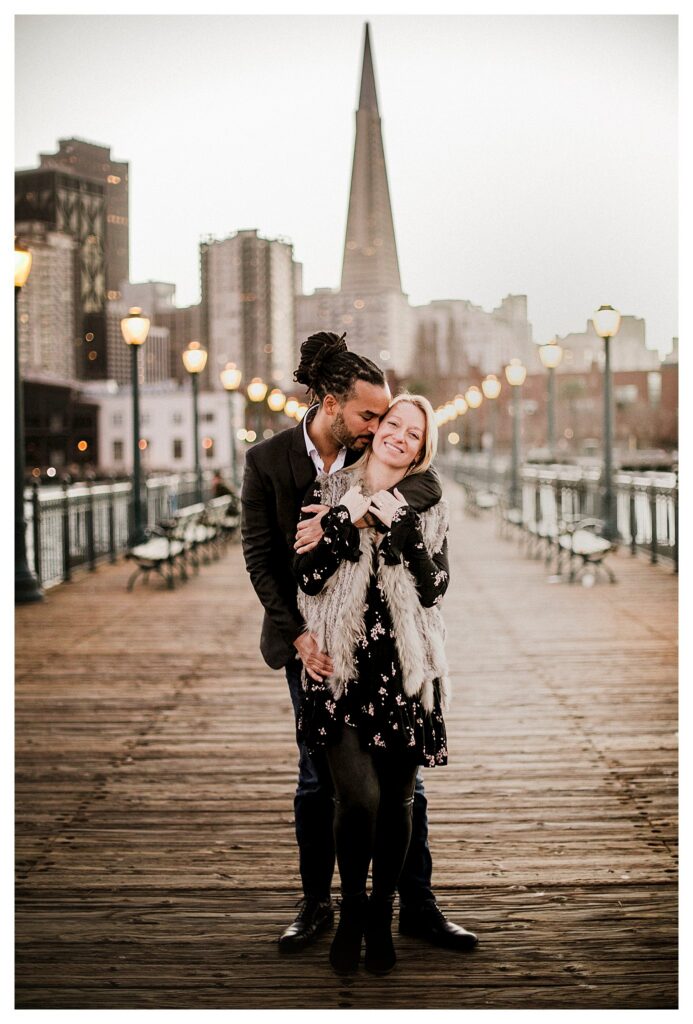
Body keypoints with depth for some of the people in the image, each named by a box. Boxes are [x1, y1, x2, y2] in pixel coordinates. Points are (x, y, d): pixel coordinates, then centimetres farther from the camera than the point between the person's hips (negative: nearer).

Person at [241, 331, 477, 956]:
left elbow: (426, 486, -22)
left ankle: (418, 906, 14)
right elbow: (260, 559, -7)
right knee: (318, 776, 7)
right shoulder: (267, 461, -7)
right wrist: (298, 634, -16)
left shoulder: (374, 454, -3)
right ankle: (317, 906, 22)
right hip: (311, 637, -1)